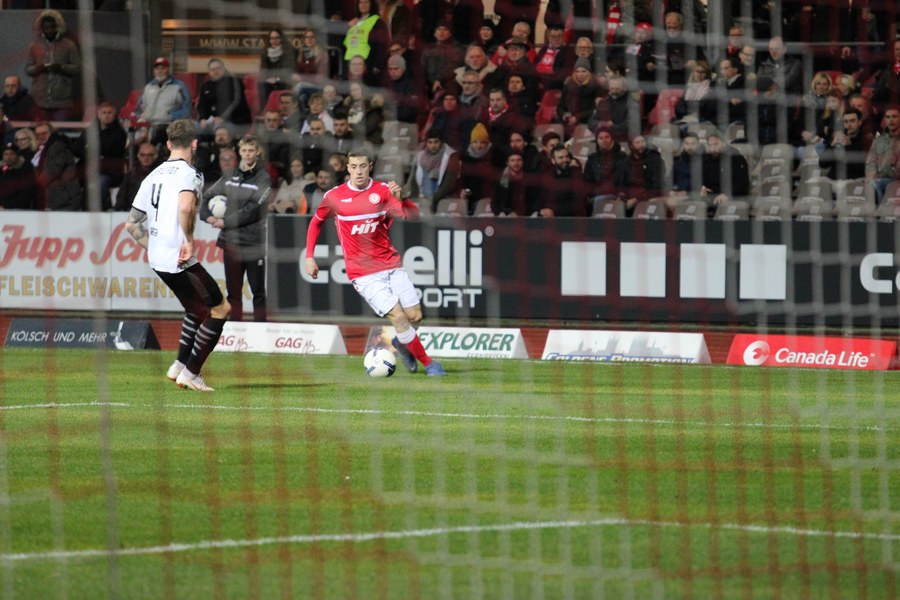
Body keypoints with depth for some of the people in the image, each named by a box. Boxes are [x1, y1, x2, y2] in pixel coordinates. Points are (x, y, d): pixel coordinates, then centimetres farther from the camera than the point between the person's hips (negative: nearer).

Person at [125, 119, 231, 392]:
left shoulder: (153, 176, 14)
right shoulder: (189, 174, -11)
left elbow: (132, 223, 16)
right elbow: (185, 207, -33)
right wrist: (189, 240, -21)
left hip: (158, 260, 9)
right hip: (180, 260, -9)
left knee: (197, 309, 26)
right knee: (220, 309, 1)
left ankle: (180, 366, 26)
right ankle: (190, 372, 0)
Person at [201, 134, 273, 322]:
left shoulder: (263, 178, -5)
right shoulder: (230, 176, 10)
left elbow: (252, 210, -14)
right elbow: (208, 194, 18)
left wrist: (226, 222, -12)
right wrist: (207, 215, 0)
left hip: (254, 243, -5)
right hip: (231, 242, 5)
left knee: (258, 291, 0)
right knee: (233, 291, 7)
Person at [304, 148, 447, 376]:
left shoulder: (383, 190, 0)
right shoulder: (334, 196, -1)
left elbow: (412, 214, -11)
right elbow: (316, 222, 15)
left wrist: (400, 197, -31)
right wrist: (309, 257, 10)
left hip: (391, 264, 2)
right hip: (363, 273, -2)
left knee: (415, 316, -2)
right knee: (398, 317, -14)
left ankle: (401, 343, 32)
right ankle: (427, 363, 0)